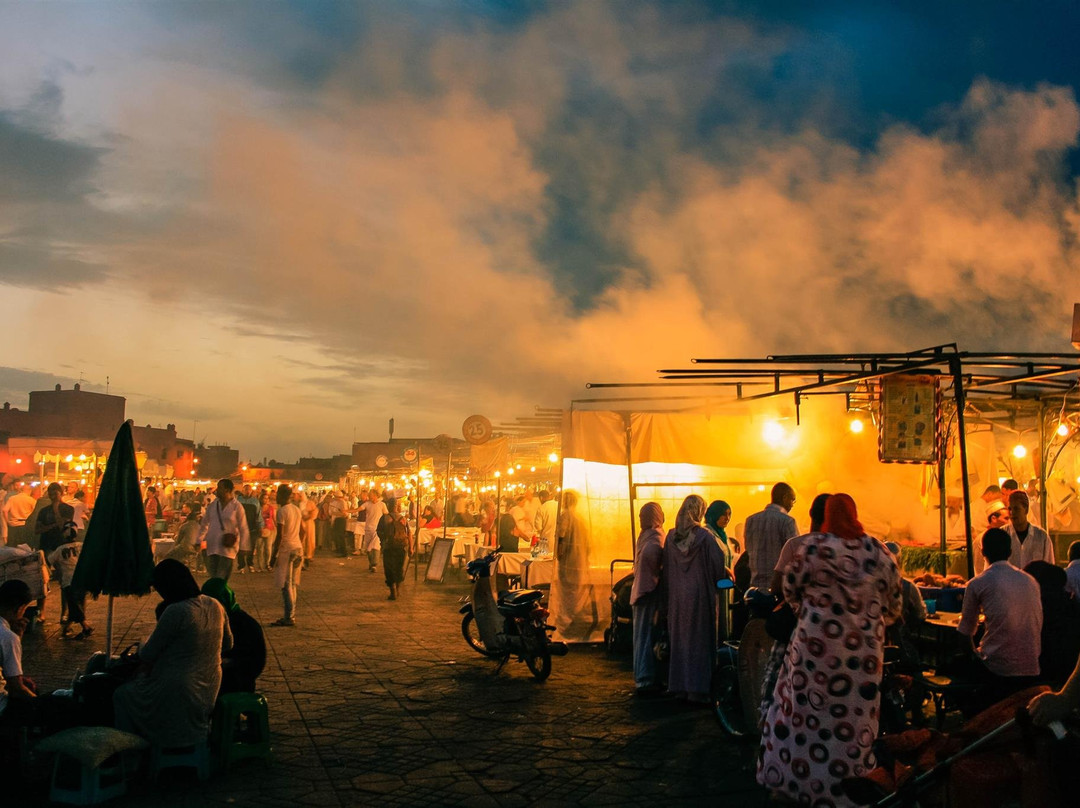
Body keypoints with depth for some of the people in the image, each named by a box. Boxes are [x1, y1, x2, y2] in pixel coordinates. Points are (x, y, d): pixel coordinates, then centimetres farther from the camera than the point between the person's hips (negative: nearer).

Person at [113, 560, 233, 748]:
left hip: (177, 693, -8)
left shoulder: (176, 611, -24)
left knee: (121, 695, 13)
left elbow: (147, 655, -13)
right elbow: (227, 644, 13)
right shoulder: (215, 606, -2)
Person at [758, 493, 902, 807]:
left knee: (807, 714, 10)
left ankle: (797, 780, 19)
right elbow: (893, 600, 6)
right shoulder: (878, 551, -1)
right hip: (864, 648, 2)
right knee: (853, 720, 11)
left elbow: (790, 588, 0)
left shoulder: (813, 546, -8)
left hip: (816, 643, -2)